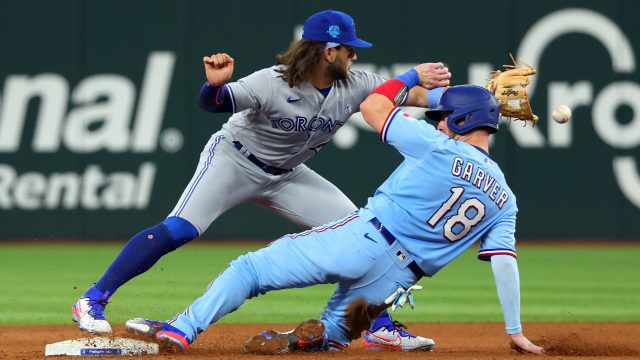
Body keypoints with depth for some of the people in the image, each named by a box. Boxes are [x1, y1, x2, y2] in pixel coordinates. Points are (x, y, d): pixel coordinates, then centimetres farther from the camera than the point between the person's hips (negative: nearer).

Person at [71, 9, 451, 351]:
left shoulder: (355, 86, -12)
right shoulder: (273, 84, -28)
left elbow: (408, 95, -9)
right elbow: (214, 103, -35)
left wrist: (431, 86, -32)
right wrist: (215, 83, -57)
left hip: (286, 176, 6)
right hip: (235, 162, -6)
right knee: (177, 231, -23)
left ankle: (380, 326, 9)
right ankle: (92, 301, -19)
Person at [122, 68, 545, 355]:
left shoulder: (439, 148, -3)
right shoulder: (505, 199, 10)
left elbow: (373, 106, 7)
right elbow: (506, 262, 4)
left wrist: (412, 75, 22)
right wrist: (515, 330, 6)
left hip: (362, 239, -5)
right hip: (395, 277, 5)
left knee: (250, 269, 1)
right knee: (334, 332, 22)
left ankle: (181, 329, -10)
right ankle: (317, 337, -15)